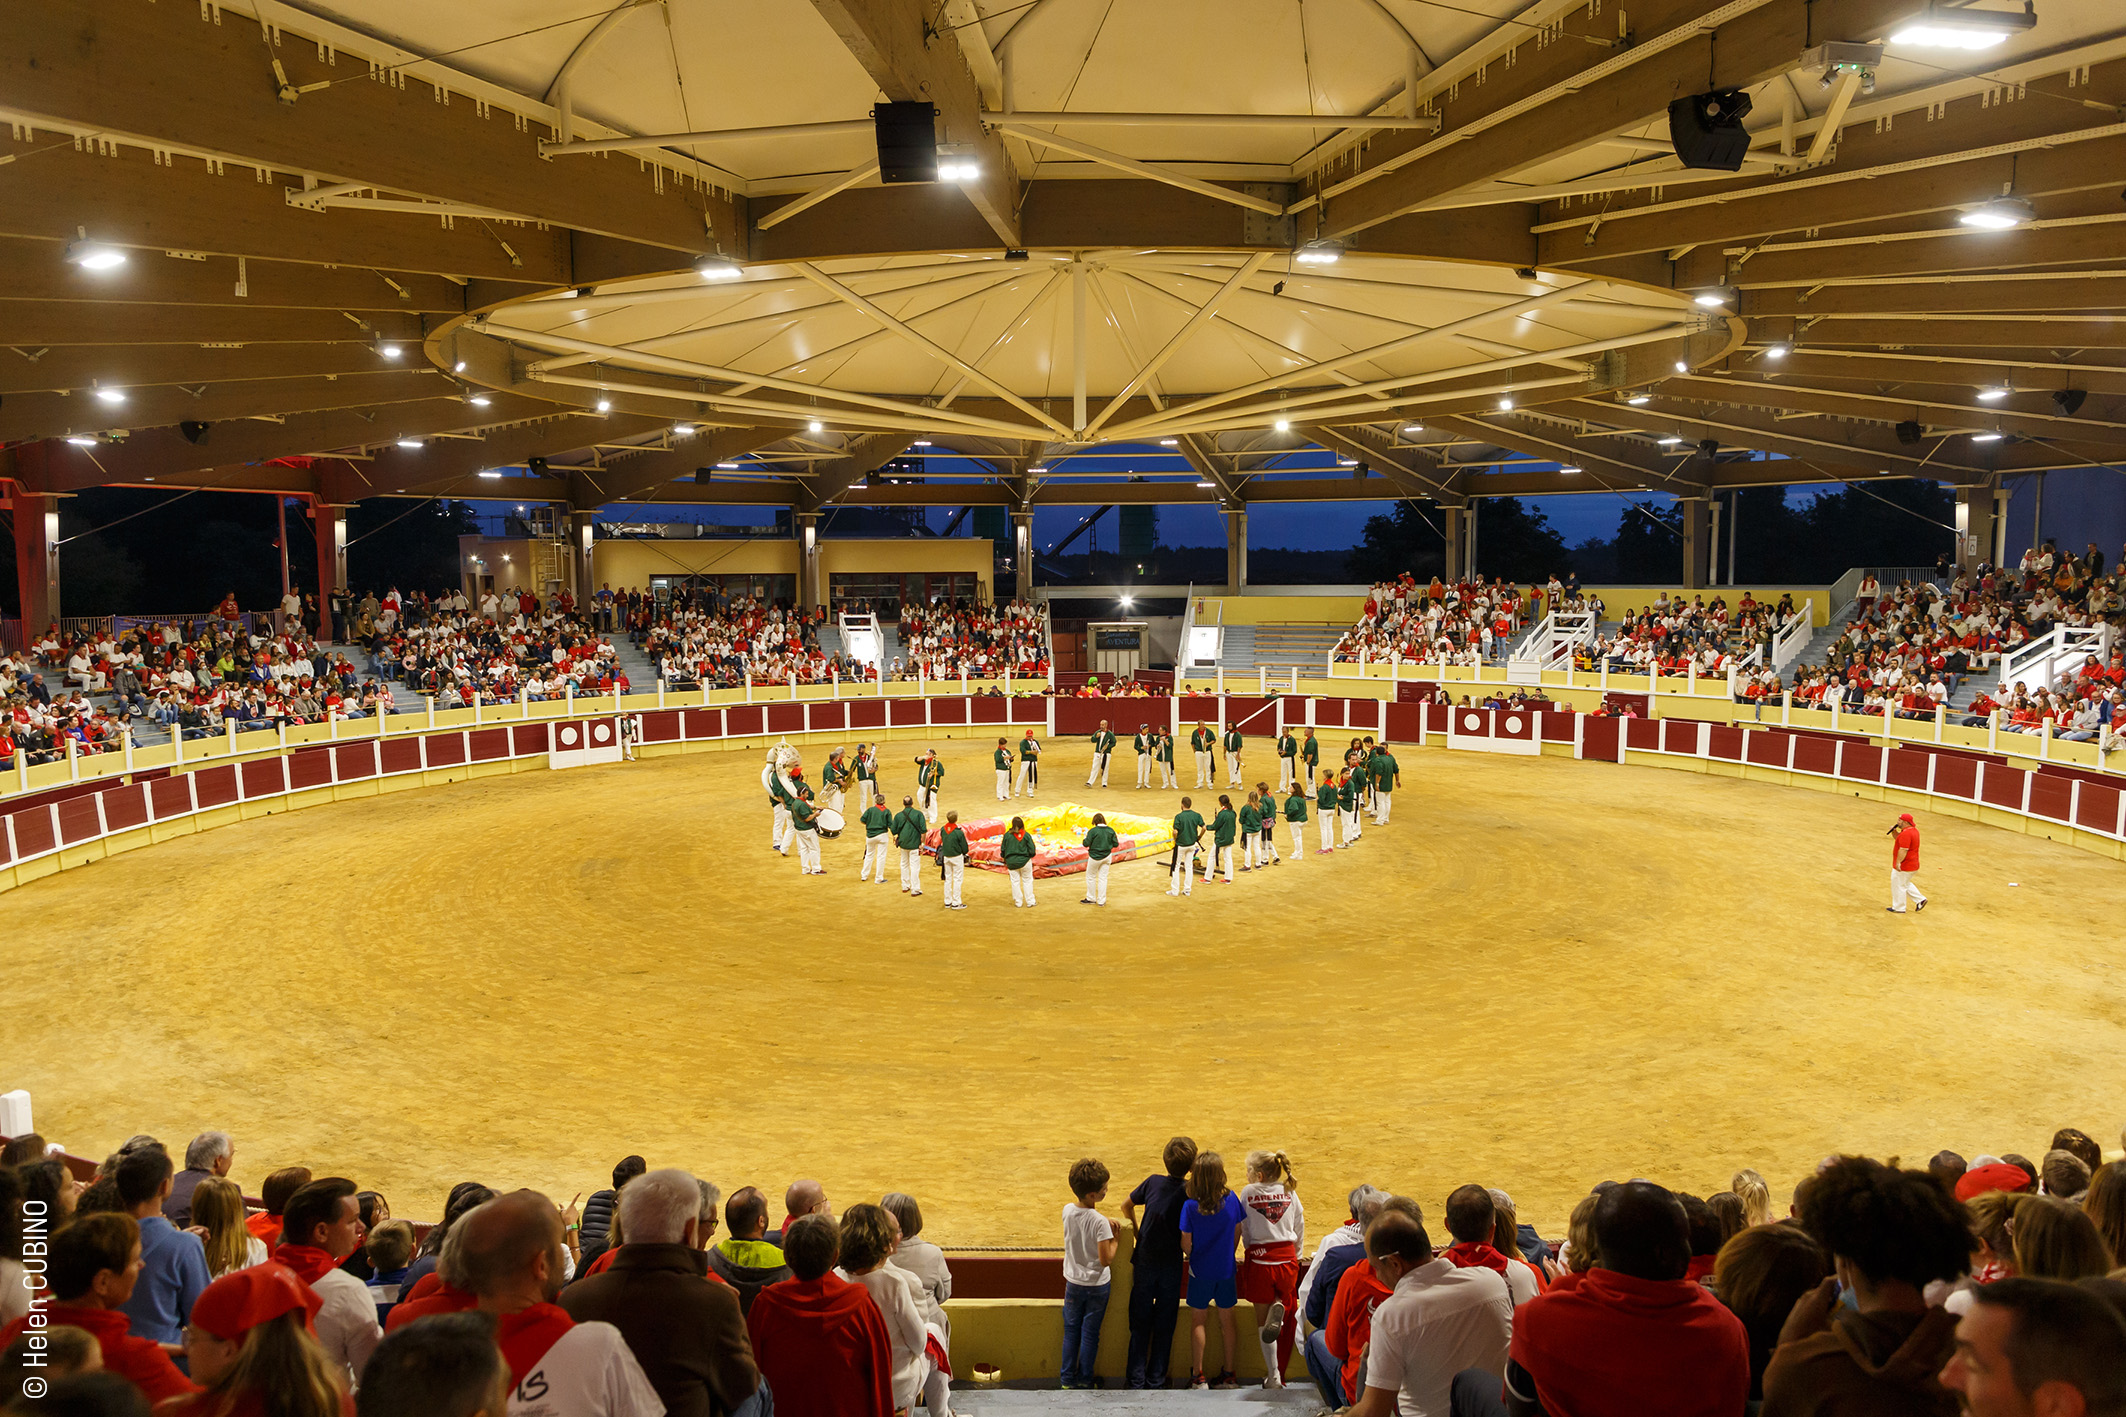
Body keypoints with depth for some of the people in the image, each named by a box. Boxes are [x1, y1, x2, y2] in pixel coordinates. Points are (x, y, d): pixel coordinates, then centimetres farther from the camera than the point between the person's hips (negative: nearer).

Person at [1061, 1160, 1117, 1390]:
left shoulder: (1067, 1211, -10)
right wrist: (1115, 1241, -9)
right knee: (1090, 1333, 12)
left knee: (1071, 1330, 18)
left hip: (1073, 1282, 4)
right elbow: (1105, 1259, -24)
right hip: (1097, 1284, -4)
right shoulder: (1099, 1222, -27)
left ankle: (1068, 1378, 27)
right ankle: (1084, 1379, 25)